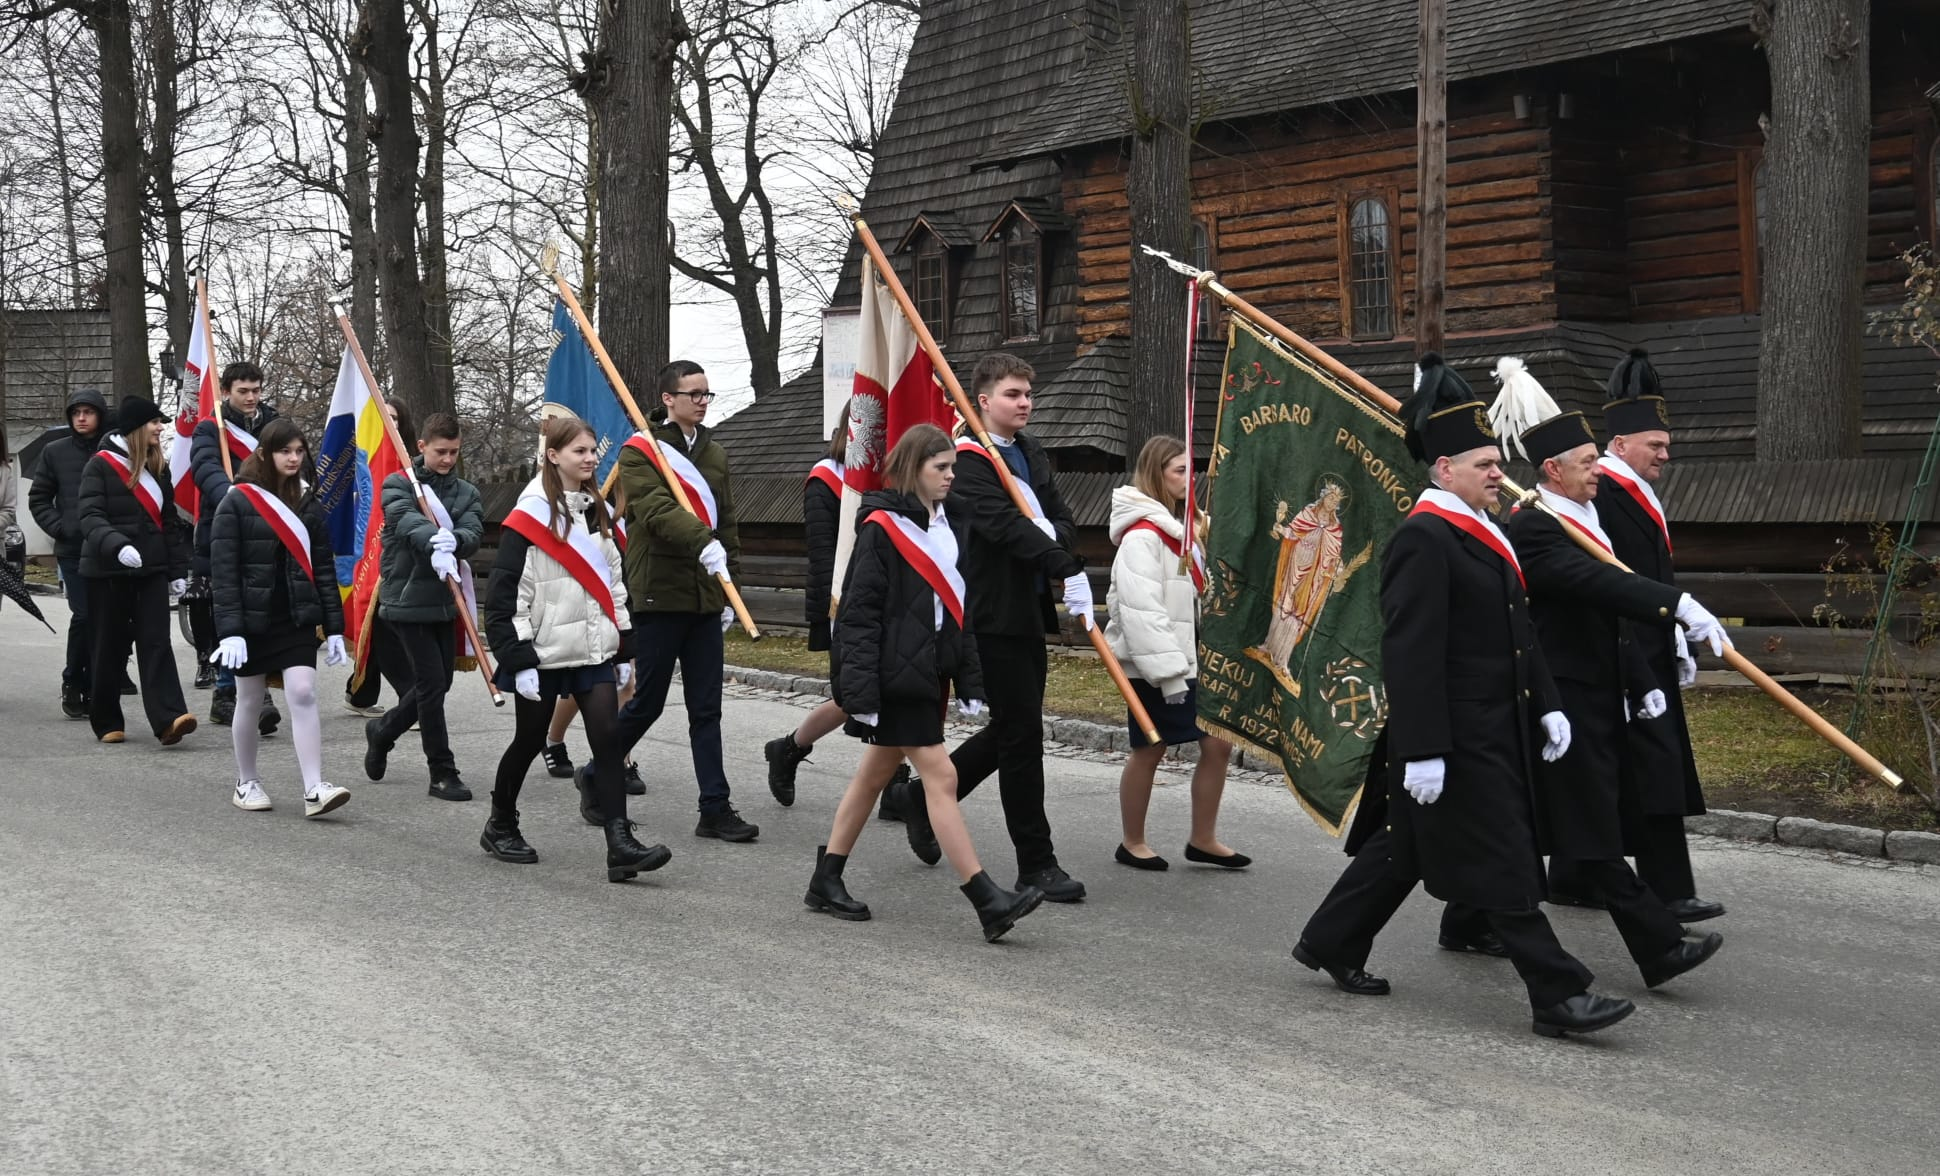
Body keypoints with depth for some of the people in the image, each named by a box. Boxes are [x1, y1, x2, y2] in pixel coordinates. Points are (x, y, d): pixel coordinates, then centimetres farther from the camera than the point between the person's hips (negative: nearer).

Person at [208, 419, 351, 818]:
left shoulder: (309, 504, 7)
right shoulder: (236, 502, -6)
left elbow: (323, 568, 9)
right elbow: (223, 571, -10)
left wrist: (334, 628, 5)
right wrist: (229, 630, -18)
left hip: (297, 620, 3)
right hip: (252, 620, -2)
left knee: (303, 695, -10)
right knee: (249, 701, 9)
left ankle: (314, 789, -14)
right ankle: (246, 783, 25)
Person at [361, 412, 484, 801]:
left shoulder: (467, 493, 10)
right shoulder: (398, 485, -2)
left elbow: (473, 533, -8)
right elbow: (407, 522, -22)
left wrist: (452, 540, -31)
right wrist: (433, 540, -43)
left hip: (445, 601, 5)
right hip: (408, 598, -5)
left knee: (438, 683, 12)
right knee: (431, 684, -7)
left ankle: (381, 731, 38)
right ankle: (443, 773, 2)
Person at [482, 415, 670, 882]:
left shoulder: (596, 513, 11)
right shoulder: (529, 517, -10)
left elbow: (613, 582, 18)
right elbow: (505, 595, -13)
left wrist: (623, 648, 14)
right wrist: (518, 660, -16)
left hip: (593, 650, 5)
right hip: (543, 652, -5)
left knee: (608, 737, -7)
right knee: (530, 740, 8)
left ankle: (620, 845, -12)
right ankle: (500, 826, 31)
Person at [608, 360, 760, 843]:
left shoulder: (715, 454, 15)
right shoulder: (640, 452, -5)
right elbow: (657, 509, -22)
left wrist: (729, 589, 13)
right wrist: (702, 542, -37)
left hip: (706, 599, 5)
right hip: (659, 597, -5)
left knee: (707, 709, 5)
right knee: (647, 702, 3)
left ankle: (716, 808, 6)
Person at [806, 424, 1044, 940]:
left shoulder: (947, 529, 14)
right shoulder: (880, 528, -11)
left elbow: (957, 611, 18)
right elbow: (858, 614, -14)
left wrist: (969, 682, 14)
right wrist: (860, 692, -18)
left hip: (929, 674, 8)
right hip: (895, 677, -8)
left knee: (875, 773, 14)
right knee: (940, 776, -10)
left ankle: (826, 881, 25)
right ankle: (987, 901, -11)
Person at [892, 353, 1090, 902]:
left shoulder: (1030, 452, 16)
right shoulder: (969, 461, -12)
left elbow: (1060, 515, 10)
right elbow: (1005, 525, -23)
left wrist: (1057, 543, -13)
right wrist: (1069, 568, -30)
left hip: (1029, 611, 9)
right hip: (994, 615, -9)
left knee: (1013, 729, 16)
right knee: (1021, 733, -6)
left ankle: (925, 796, 34)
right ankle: (1036, 863, 2)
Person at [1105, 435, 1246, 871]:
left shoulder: (1177, 529, 16)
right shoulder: (1142, 535, -15)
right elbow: (1141, 611, -21)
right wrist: (1168, 672, -23)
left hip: (1187, 661, 9)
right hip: (1153, 667, -9)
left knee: (1218, 743, 5)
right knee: (1149, 751, 2)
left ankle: (1203, 839, 16)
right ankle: (1132, 843, 17)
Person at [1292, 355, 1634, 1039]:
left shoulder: (1484, 533, 14)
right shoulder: (1422, 540, -18)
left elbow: (1517, 629, 21)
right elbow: (1409, 655, -22)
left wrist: (1545, 705, 17)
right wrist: (1421, 751, -24)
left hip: (1496, 729, 10)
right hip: (1456, 739, -10)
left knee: (1405, 846, 18)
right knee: (1504, 865, -4)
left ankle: (1331, 944, 30)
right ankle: (1559, 997, 1)